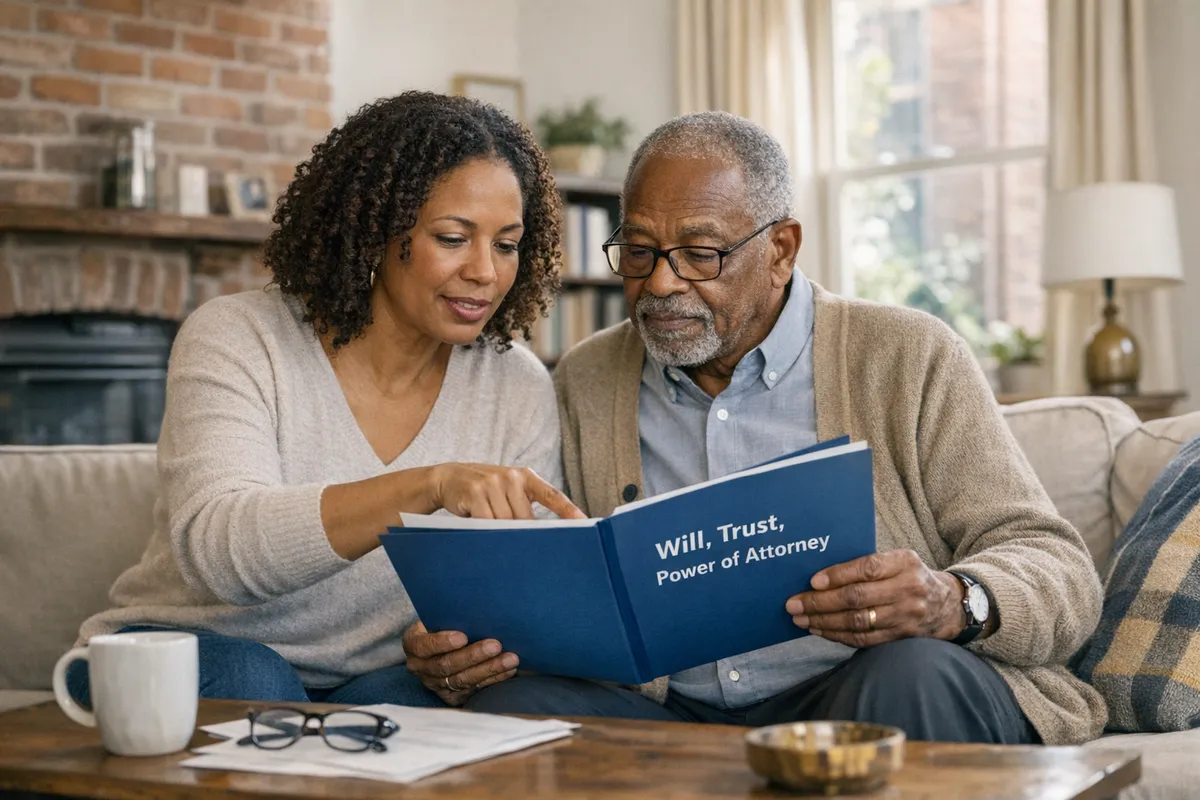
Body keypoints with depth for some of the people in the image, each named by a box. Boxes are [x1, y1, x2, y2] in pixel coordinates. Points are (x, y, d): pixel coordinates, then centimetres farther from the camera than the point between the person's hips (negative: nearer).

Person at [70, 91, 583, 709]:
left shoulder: (519, 391, -1)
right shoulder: (235, 339, -11)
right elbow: (216, 546, -29)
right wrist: (431, 485, -43)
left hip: (379, 683, 2)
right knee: (247, 678, -34)